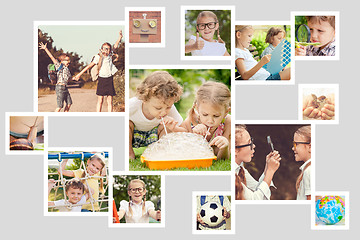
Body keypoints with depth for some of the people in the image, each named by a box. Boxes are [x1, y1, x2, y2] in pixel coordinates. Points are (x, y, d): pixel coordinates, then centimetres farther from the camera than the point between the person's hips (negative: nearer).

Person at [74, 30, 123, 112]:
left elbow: (115, 46, 14)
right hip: (101, 80, -3)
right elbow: (89, 66, -2)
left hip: (109, 80, 3)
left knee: (110, 101, 3)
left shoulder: (110, 56, 7)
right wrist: (79, 74, -3)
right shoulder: (98, 57, -4)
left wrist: (120, 37, 1)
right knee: (100, 100, -2)